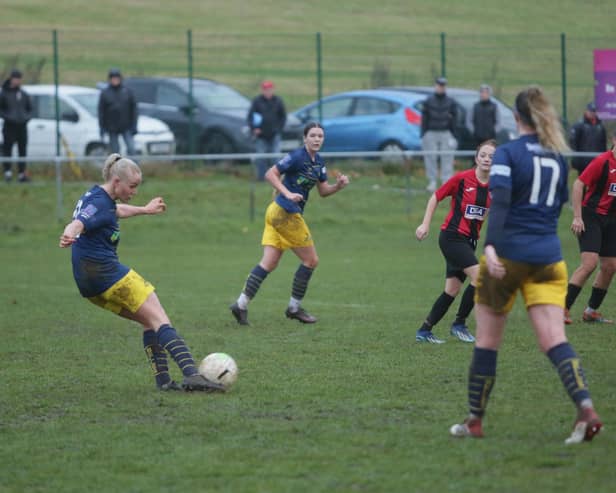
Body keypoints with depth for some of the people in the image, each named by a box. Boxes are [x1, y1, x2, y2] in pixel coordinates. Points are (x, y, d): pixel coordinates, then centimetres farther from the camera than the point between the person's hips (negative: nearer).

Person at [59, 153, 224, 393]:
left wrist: (144, 210, 55)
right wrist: (70, 235, -60)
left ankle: (163, 380, 5)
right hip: (107, 272, -10)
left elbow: (116, 210, 38)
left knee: (149, 321, 13)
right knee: (158, 318, -12)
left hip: (89, 282, 10)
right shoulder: (99, 204, -16)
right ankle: (192, 375, -24)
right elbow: (78, 223, -36)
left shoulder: (96, 196, 15)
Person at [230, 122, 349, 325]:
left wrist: (338, 185, -2)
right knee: (311, 260, 0)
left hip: (278, 213, 8)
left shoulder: (318, 162, 13)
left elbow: (323, 191, 17)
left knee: (268, 263, 2)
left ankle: (241, 304, -4)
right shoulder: (297, 156, -14)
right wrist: (288, 194, -25)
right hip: (286, 214, -8)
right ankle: (294, 307, 10)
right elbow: (270, 174, -16)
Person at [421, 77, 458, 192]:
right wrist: (423, 135, 0)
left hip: (446, 134, 0)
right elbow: (424, 119, 6)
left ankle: (446, 182, -3)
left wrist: (453, 136, 0)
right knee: (430, 158, -2)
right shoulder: (428, 102, 7)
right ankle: (432, 182, 6)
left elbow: (454, 121, 7)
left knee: (447, 158, -5)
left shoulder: (450, 102, 8)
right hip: (431, 133, 0)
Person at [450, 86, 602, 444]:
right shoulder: (558, 158, 12)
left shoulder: (508, 153, -5)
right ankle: (587, 410, -24)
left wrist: (491, 246, -27)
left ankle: (475, 421, 16)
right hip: (548, 257, 4)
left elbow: (500, 200, -19)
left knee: (488, 341, 8)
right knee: (555, 340, -4)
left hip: (508, 255, -4)